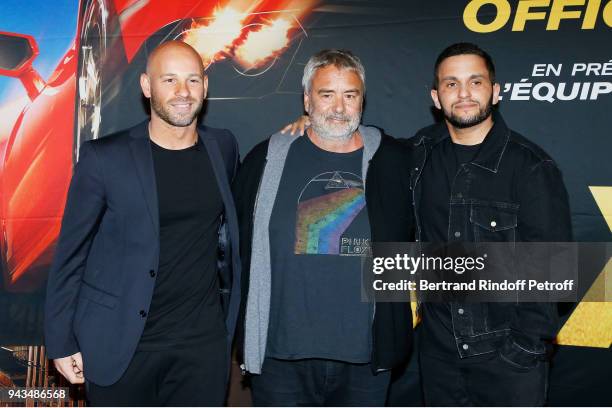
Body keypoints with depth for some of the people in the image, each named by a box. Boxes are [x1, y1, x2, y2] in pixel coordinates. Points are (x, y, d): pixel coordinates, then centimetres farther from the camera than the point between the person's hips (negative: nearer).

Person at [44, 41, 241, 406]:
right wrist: (61, 341, -2)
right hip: (121, 344, -2)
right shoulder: (104, 157, -9)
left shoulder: (223, 147, 3)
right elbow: (71, 252, -3)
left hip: (205, 339, 3)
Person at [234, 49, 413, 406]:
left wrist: (414, 300, 8)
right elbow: (238, 243, 8)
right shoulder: (267, 160, 0)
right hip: (281, 354, 0)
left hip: (367, 358, 1)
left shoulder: (396, 161, 1)